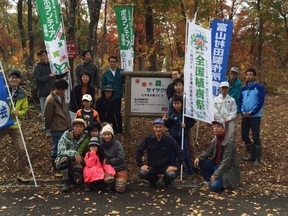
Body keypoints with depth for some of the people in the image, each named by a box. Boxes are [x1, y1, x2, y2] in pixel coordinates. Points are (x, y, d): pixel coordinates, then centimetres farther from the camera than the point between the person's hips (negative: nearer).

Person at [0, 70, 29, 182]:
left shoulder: (22, 95, 4)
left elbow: (25, 109, 9)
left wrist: (18, 113, -11)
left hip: (15, 126, 1)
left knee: (21, 150, -2)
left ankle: (21, 174, 14)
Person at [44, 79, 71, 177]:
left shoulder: (62, 97, 7)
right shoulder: (50, 100, -18)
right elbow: (47, 116, -12)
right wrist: (48, 127, 0)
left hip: (65, 127, 7)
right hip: (57, 129, -7)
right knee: (57, 148, 4)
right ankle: (55, 168, 20)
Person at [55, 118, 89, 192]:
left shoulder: (86, 137, -3)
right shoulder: (66, 136, -10)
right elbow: (60, 151, -21)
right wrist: (74, 153, -33)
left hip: (76, 162, 1)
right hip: (63, 163, 0)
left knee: (78, 170, -33)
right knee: (64, 158, -35)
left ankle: (72, 179, 4)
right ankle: (66, 182, -17)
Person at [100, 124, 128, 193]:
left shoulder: (117, 144, -11)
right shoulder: (101, 145, 1)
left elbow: (121, 158, -16)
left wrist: (108, 161, -14)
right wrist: (102, 161, -12)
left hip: (119, 169, -3)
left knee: (120, 188, -20)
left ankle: (121, 180, 13)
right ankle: (111, 181, 5)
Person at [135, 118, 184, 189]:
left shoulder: (169, 140, -9)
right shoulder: (148, 139, -7)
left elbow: (180, 153, -8)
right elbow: (138, 151, -2)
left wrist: (176, 166, -15)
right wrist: (141, 164, -10)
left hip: (166, 166, -1)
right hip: (152, 166, 1)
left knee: (172, 175, -32)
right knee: (142, 174, -27)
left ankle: (167, 181, 10)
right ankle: (153, 179, 11)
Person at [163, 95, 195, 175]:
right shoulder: (172, 114, -3)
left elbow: (192, 121, -1)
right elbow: (169, 125, 3)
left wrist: (186, 125, -16)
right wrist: (166, 120, -14)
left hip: (183, 136, -1)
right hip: (173, 136, 2)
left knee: (185, 153, 7)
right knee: (173, 153, 9)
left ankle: (189, 169, 22)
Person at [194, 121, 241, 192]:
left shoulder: (229, 142, -24)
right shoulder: (216, 139, 1)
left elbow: (225, 162, -26)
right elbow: (209, 151, 12)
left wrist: (215, 175, -28)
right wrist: (199, 157, -8)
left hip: (227, 170, -8)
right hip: (216, 165, 8)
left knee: (215, 186, -25)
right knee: (200, 162, -6)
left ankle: (227, 182, 5)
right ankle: (210, 180, 9)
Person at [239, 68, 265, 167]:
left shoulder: (260, 87, -5)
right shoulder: (244, 88, 11)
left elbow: (261, 102, -12)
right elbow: (241, 101, 8)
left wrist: (251, 112, -16)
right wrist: (243, 112, -9)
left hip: (255, 116, -6)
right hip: (245, 116, 6)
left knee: (256, 137, -6)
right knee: (244, 136, 8)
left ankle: (257, 159, 5)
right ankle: (252, 155, 25)